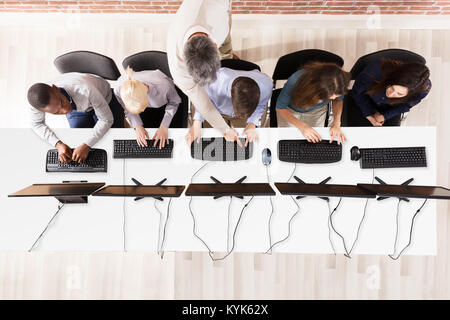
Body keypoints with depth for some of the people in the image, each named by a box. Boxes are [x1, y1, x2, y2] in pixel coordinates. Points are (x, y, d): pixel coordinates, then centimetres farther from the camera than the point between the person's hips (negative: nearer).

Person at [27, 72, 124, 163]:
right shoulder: (41, 100, -34)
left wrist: (86, 146, -40)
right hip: (77, 108, 3)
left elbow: (107, 120, -34)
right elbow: (37, 124, -13)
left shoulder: (85, 90, -47)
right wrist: (58, 144, -29)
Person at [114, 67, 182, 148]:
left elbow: (174, 102, -19)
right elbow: (128, 109, -11)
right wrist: (137, 125, -25)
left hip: (164, 104, -2)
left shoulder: (162, 85, -44)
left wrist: (164, 126, -26)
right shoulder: (119, 89, -36)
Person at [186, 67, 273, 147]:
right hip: (215, 113, -1)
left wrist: (252, 124, -29)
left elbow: (260, 106, -14)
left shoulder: (266, 85, -40)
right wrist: (197, 123, -30)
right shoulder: (215, 83, -46)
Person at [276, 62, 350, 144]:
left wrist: (336, 123, -23)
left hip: (317, 111, 2)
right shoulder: (295, 81, -44)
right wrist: (302, 126, -35)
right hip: (290, 111, -2)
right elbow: (280, 108, -26)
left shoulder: (336, 87, -34)